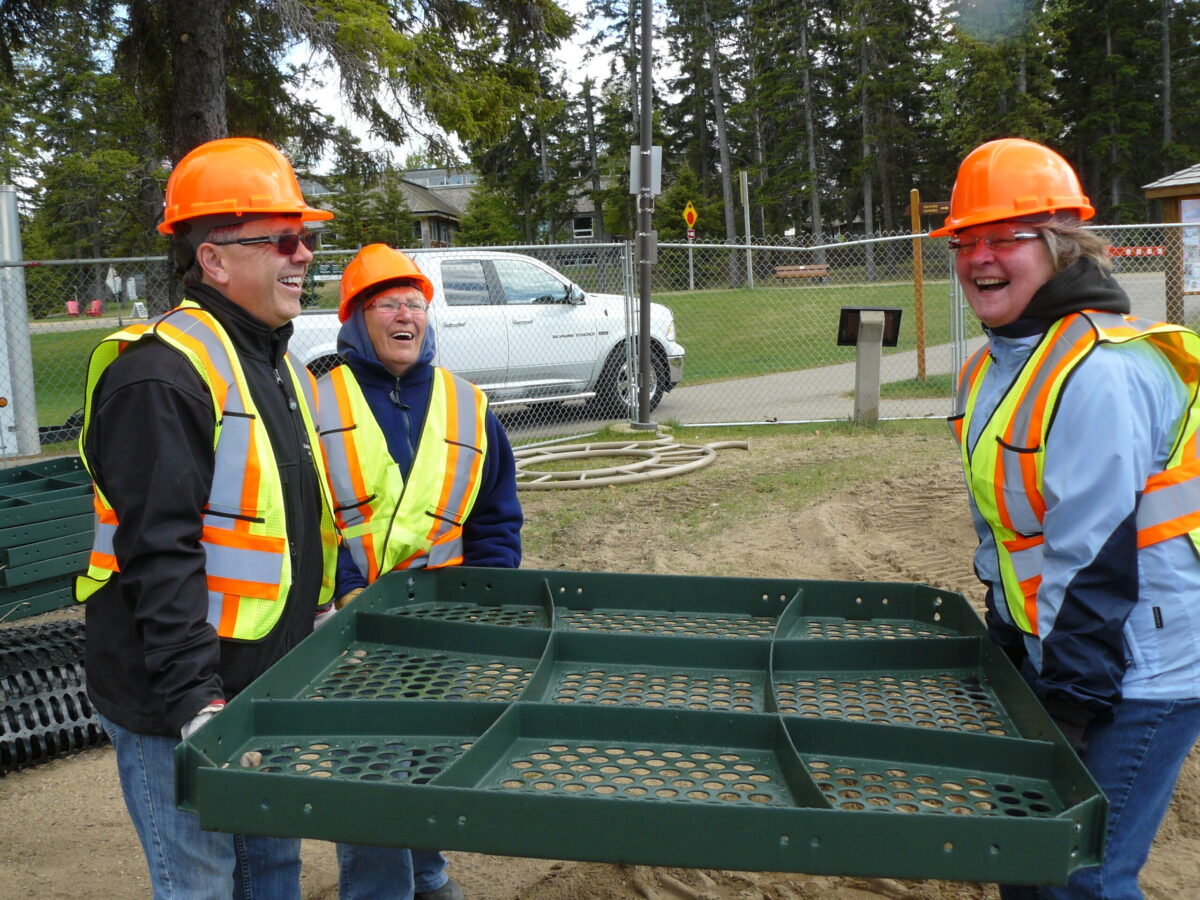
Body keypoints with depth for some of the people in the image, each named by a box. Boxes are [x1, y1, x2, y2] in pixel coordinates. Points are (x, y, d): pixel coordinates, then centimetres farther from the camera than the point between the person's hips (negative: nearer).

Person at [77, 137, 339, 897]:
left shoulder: (282, 365, 12)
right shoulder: (162, 374, -19)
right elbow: (159, 553, -24)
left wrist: (324, 612, 18)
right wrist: (196, 698, -26)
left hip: (272, 687, 9)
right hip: (179, 706, -9)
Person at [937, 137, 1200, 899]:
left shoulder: (1101, 373, -23)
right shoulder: (994, 367, 8)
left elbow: (1097, 559, -24)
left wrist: (1072, 698, -19)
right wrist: (1008, 650, 16)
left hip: (1133, 680, -9)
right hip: (1049, 656, 9)